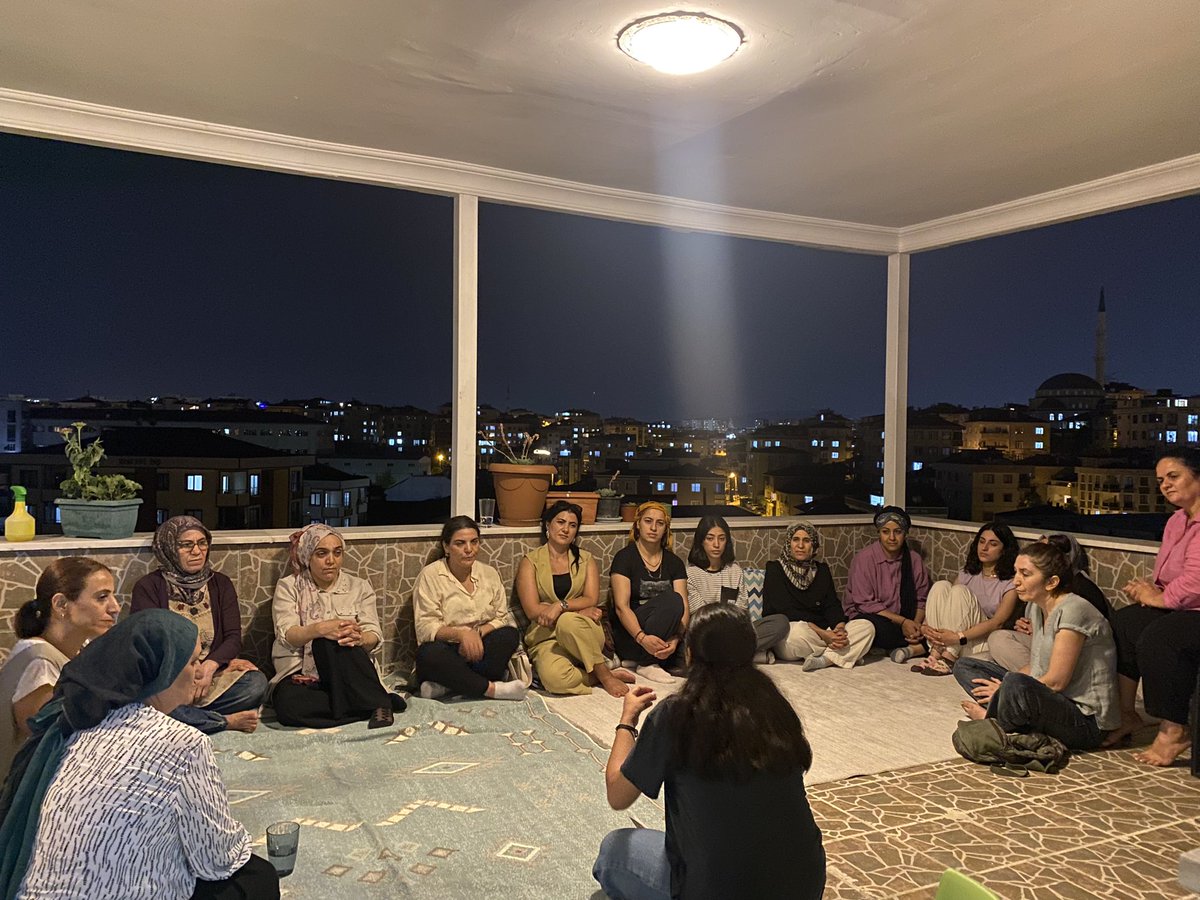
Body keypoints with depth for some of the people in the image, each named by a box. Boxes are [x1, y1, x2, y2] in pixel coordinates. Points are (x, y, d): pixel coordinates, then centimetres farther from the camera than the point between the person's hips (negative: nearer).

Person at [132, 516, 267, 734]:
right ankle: (228, 721, -20)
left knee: (256, 682, -27)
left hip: (212, 675, 2)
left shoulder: (220, 584, 12)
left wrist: (211, 665, -20)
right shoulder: (148, 587, 2)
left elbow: (233, 637, 2)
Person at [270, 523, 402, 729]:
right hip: (300, 674, 0)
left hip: (349, 673, 0)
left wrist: (360, 638, -29)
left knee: (327, 641, -33)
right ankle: (380, 703, -26)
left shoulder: (360, 587, 9)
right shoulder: (288, 587, 6)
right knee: (287, 703, -35)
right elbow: (287, 635, -11)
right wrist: (319, 629, -34)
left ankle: (377, 703, -28)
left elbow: (374, 636, -3)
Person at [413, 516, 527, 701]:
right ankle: (492, 688, -27)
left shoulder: (489, 573, 9)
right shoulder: (430, 575, -4)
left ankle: (447, 684, -26)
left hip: (477, 651, 4)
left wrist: (478, 632, -17)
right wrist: (460, 633, -27)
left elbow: (504, 618, 3)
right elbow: (425, 628, -11)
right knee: (430, 654, -37)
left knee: (510, 635, -26)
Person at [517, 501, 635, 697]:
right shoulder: (531, 562, 5)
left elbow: (592, 600, -1)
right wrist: (580, 609, -10)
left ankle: (603, 672, -18)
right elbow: (532, 611, -5)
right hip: (546, 636, -1)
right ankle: (605, 675, -12)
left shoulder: (585, 559, 13)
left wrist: (560, 605, -19)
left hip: (583, 633, 2)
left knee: (567, 621, -37)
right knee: (554, 679, -36)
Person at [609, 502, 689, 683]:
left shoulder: (674, 562, 8)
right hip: (628, 636, -5)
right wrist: (642, 638, -30)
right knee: (671, 599, -29)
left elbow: (683, 608, -2)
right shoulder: (624, 557, -5)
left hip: (663, 638, 5)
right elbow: (621, 606, -14)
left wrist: (675, 639, -21)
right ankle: (646, 664, -15)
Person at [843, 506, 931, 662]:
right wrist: (902, 621, -18)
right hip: (867, 617, -3)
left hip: (903, 622, 4)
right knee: (876, 626, -38)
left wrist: (917, 623, -17)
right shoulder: (864, 558, -10)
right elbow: (865, 603, -14)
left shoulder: (915, 559, 4)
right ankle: (924, 646, -18)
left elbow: (921, 600, 5)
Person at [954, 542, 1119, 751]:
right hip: (1051, 701, 9)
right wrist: (1004, 687, -5)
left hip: (1087, 721, -9)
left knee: (1016, 685, -38)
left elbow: (1055, 681, -21)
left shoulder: (1073, 611, -20)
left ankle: (991, 717, -7)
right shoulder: (1036, 608, 6)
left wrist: (1005, 689, -9)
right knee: (965, 665, 6)